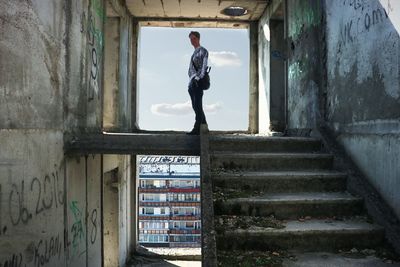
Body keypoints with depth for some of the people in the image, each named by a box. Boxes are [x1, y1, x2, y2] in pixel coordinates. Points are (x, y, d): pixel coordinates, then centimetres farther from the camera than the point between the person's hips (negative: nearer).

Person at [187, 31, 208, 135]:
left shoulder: (202, 51, -2)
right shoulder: (194, 52, 22)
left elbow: (204, 66, -13)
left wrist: (198, 78, -21)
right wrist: (191, 80, 14)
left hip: (198, 82, -9)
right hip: (192, 82, 9)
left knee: (197, 106, -11)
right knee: (195, 106, 10)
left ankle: (197, 129, -11)